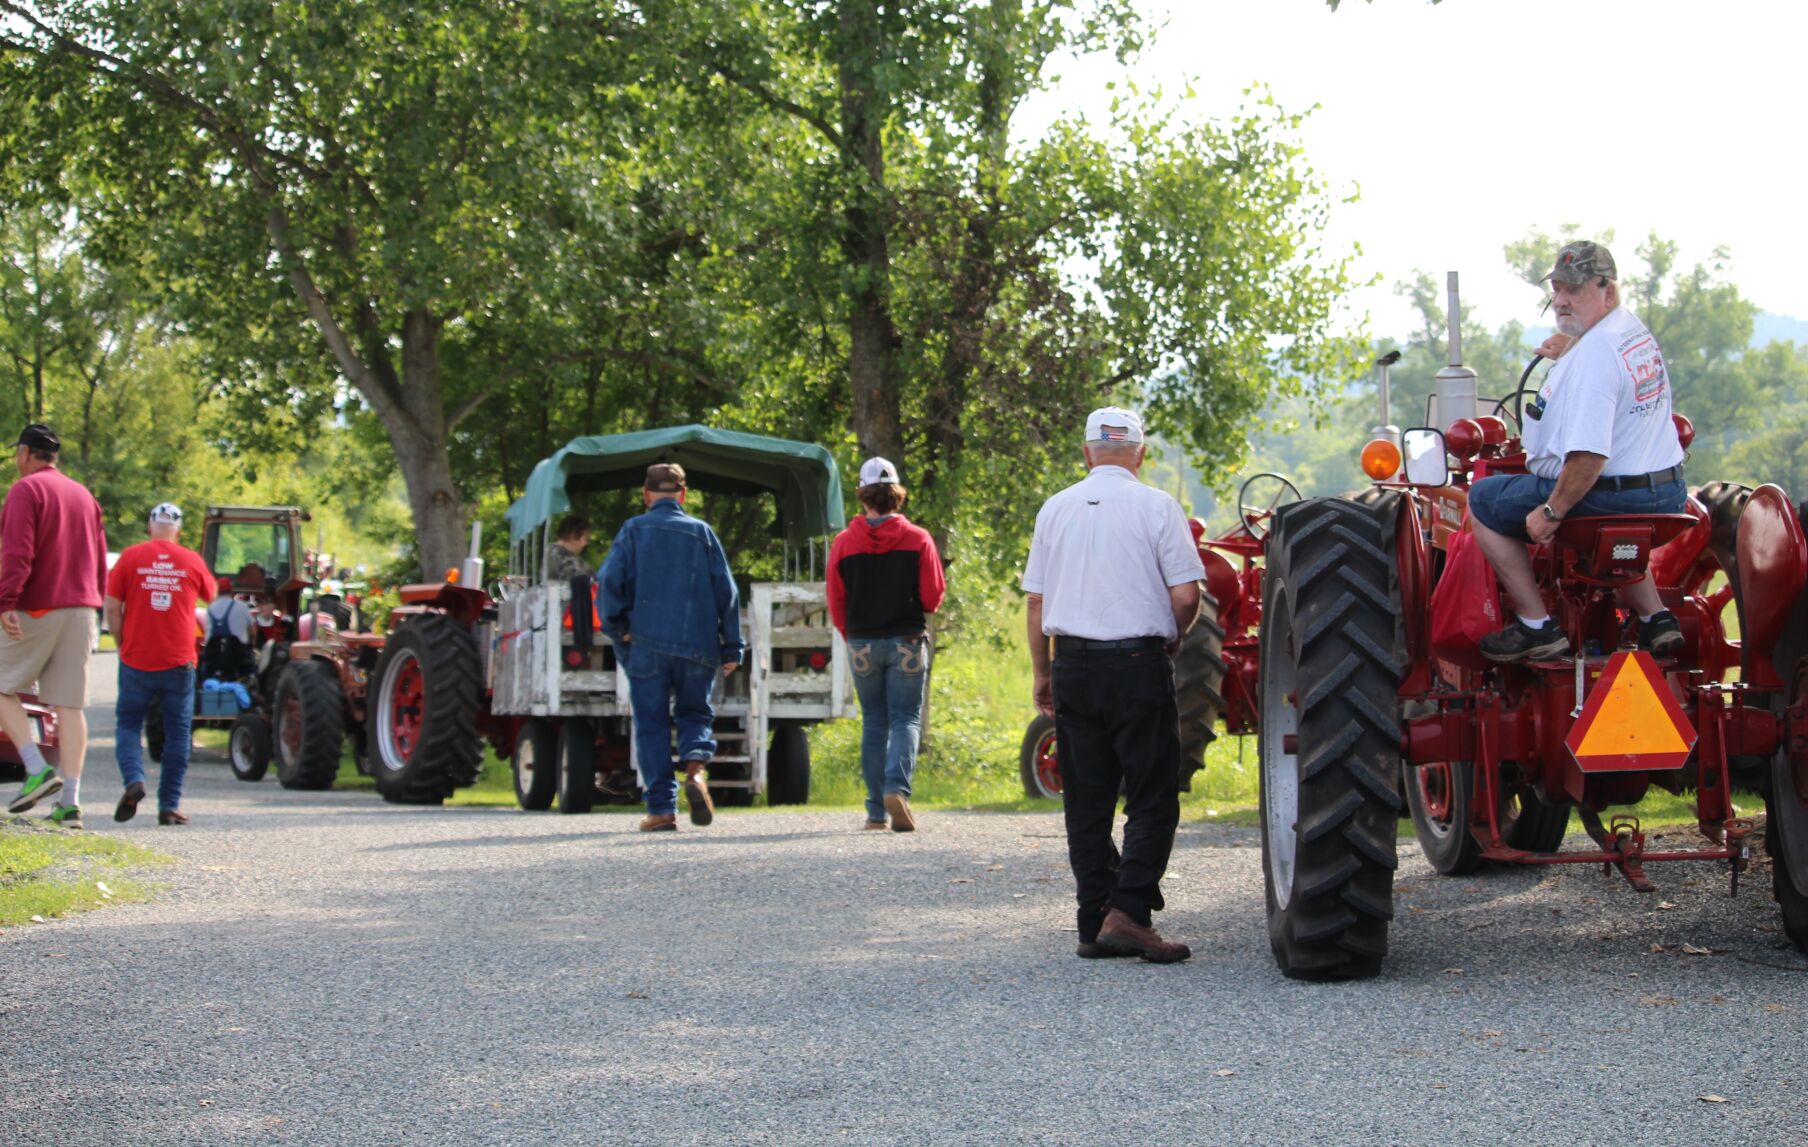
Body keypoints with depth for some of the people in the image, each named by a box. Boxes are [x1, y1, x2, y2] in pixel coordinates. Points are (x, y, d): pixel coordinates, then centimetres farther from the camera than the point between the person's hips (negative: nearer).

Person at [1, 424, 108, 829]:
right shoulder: (83, 495, 17)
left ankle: (38, 770, -11)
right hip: (80, 610, 6)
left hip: (35, 610, -6)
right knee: (69, 705, 3)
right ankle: (70, 801, -2)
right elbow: (99, 560, 18)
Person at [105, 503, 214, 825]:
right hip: (179, 662, 0)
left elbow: (112, 608, -4)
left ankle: (133, 780, -13)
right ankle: (169, 805, 6)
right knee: (177, 733, 8)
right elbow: (210, 594, 20)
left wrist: (124, 643, 8)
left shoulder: (131, 557, -2)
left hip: (137, 661, 0)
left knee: (127, 724, 12)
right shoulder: (192, 561, 1)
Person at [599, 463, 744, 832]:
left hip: (647, 645, -1)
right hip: (697, 646, 1)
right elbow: (726, 590, 6)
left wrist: (615, 629, 6)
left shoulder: (633, 531, 5)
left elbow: (611, 581, -6)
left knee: (652, 724, 5)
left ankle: (661, 808, -1)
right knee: (694, 712, 17)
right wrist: (732, 646, 9)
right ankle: (695, 770, -12)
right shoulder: (702, 533, 9)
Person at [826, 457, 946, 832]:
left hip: (862, 643, 2)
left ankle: (876, 812, 8)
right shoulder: (918, 539, -5)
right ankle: (897, 787, -22)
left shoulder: (843, 543, -2)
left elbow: (836, 604, 2)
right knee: (906, 718, 2)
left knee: (873, 723, 10)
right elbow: (933, 597, -5)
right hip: (907, 641, -2)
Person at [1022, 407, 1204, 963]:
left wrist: (1042, 675, 18)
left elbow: (1036, 602, 10)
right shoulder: (1156, 507, -4)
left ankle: (1094, 925, 9)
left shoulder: (1055, 509, 8)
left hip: (1073, 665, 4)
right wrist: (1172, 640, 12)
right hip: (1138, 664, -4)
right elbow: (1185, 596, -8)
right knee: (1152, 798, 1)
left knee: (1087, 803, 8)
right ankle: (1128, 913, -11)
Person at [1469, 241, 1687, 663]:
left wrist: (1552, 511, -21)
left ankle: (1536, 626, 3)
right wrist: (1570, 345, 27)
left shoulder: (1592, 355, -23)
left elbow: (1589, 457, -30)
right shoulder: (1635, 328, 8)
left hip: (1607, 497, -10)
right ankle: (1655, 616, 26)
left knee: (1483, 500, 6)